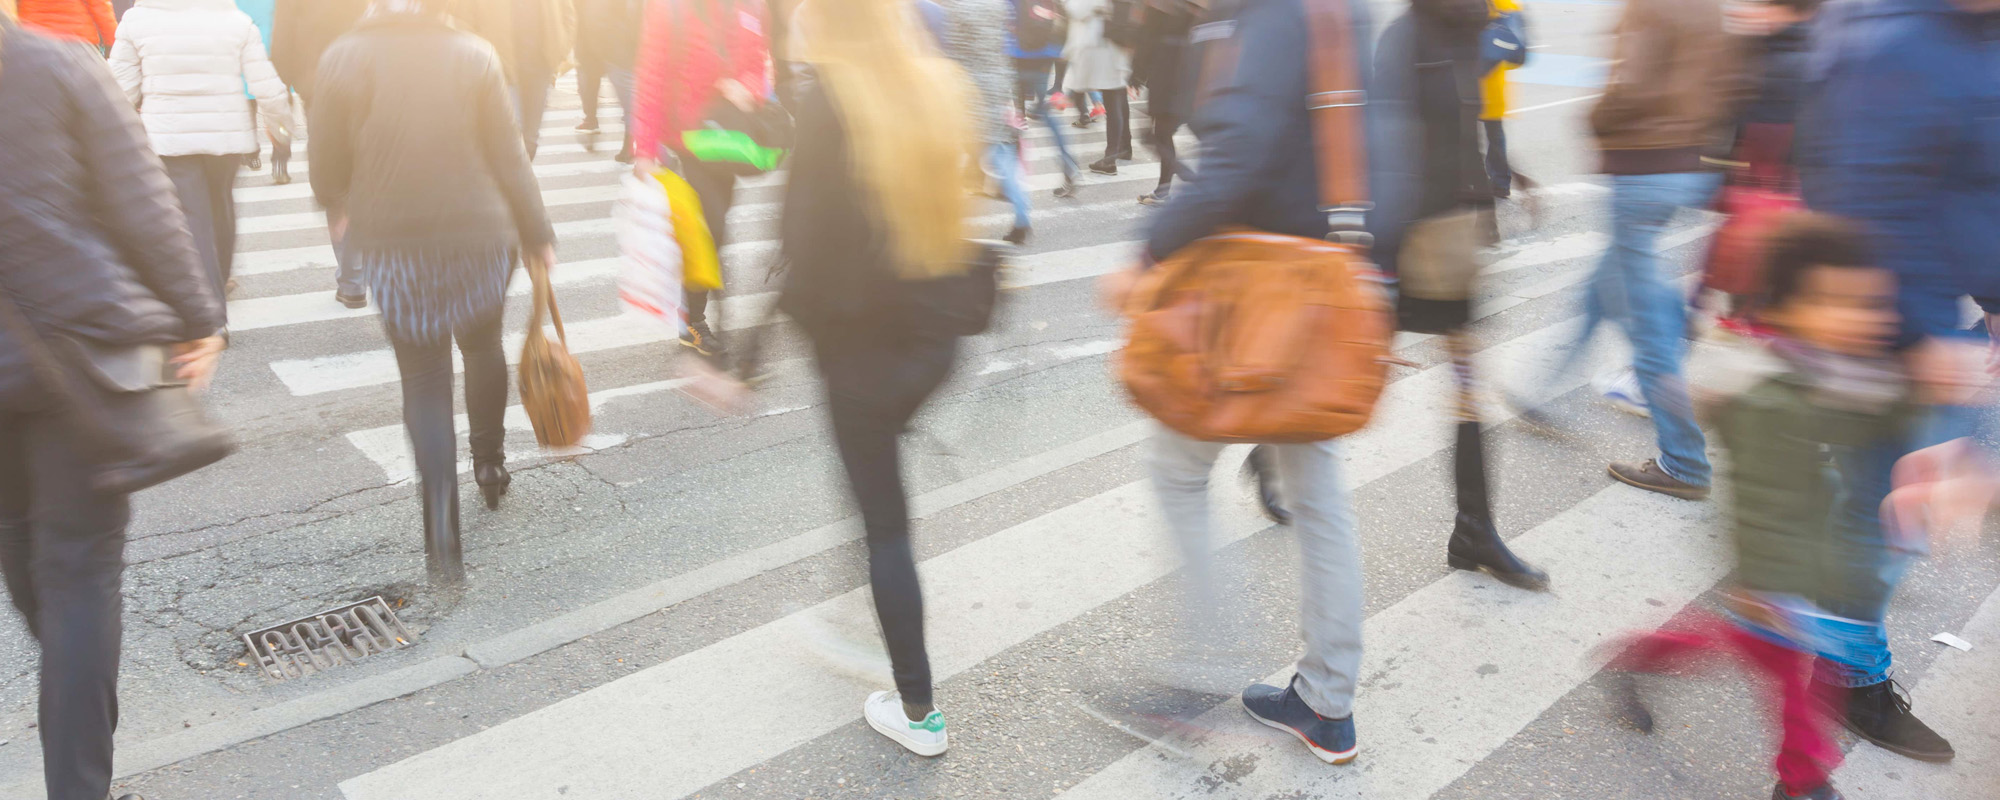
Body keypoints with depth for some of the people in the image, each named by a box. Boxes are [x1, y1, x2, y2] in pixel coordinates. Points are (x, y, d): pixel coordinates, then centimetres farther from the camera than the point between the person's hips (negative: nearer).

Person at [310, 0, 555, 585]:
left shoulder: (343, 59, -5)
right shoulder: (475, 56, -6)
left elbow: (327, 160, 3)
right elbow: (508, 157, -5)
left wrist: (337, 206, 24)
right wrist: (537, 232, 5)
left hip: (391, 244, 0)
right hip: (479, 234, 0)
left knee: (423, 378, 6)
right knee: (483, 346, 25)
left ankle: (443, 535, -4)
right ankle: (489, 463, 38)